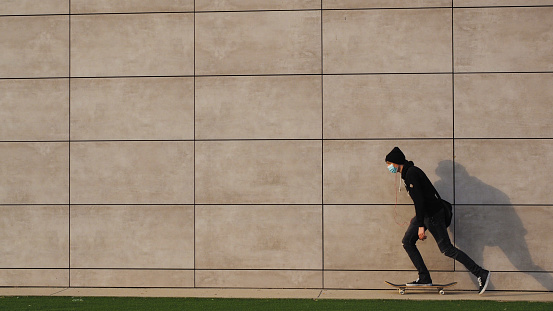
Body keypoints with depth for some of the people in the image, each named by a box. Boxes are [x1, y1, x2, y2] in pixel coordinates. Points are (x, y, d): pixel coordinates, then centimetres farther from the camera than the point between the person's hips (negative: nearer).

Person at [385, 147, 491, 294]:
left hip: (433, 214, -10)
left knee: (447, 249, -9)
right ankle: (424, 278, 5)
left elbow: (419, 200, -24)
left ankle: (481, 274, -5)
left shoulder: (411, 173, -19)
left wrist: (420, 226, -26)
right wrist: (417, 220, 28)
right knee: (407, 242, 6)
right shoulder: (407, 173, 13)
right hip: (425, 214, 10)